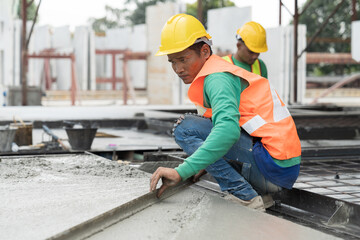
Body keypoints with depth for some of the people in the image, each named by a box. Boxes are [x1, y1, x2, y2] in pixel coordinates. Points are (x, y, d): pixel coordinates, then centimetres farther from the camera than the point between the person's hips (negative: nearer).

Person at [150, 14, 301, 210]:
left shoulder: (217, 78, -12)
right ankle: (257, 194, 14)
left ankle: (244, 198, -13)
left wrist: (181, 171, -35)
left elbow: (228, 129, -31)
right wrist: (208, 165, 24)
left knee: (185, 128, -12)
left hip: (273, 163, -10)